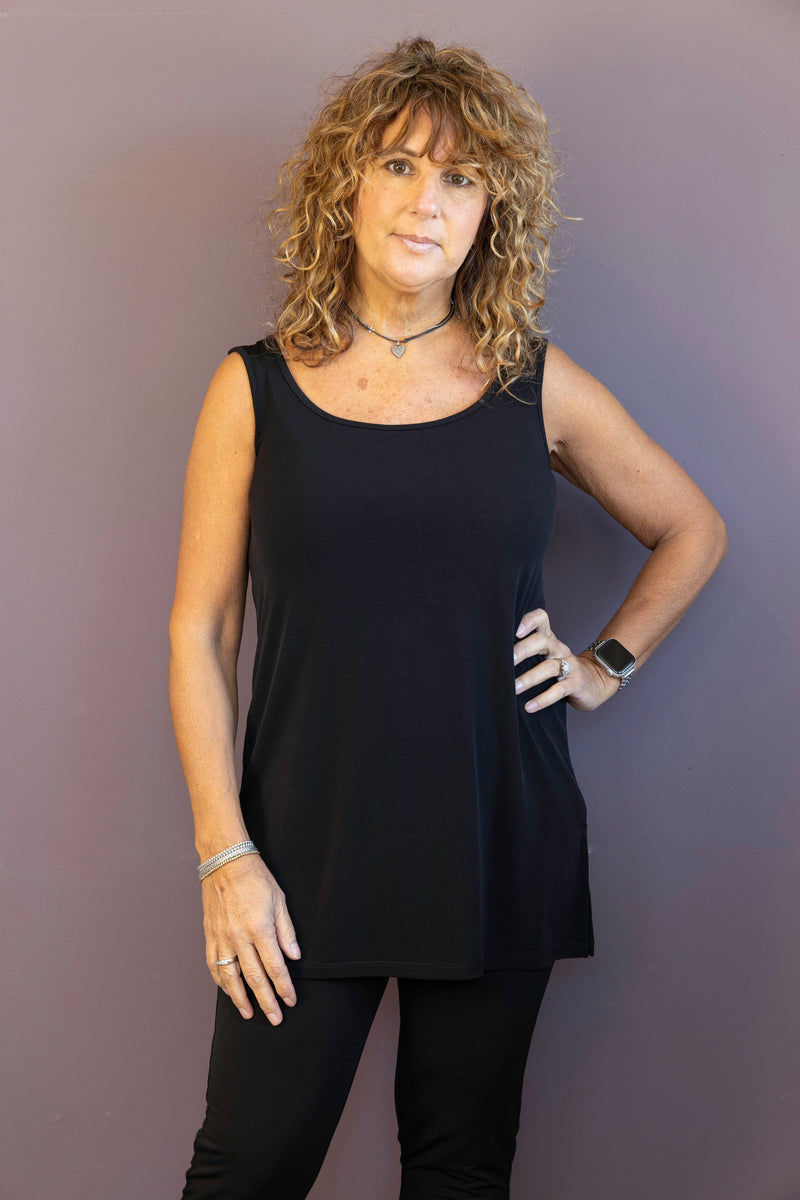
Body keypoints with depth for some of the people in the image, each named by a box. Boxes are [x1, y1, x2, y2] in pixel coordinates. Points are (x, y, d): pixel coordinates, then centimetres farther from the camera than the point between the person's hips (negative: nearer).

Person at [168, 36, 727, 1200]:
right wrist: (225, 853, -7)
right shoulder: (257, 389, -1)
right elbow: (198, 631, -1)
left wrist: (610, 661, 5)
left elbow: (692, 531, 18)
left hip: (499, 845, 2)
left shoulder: (538, 387, 3)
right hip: (311, 849, -1)